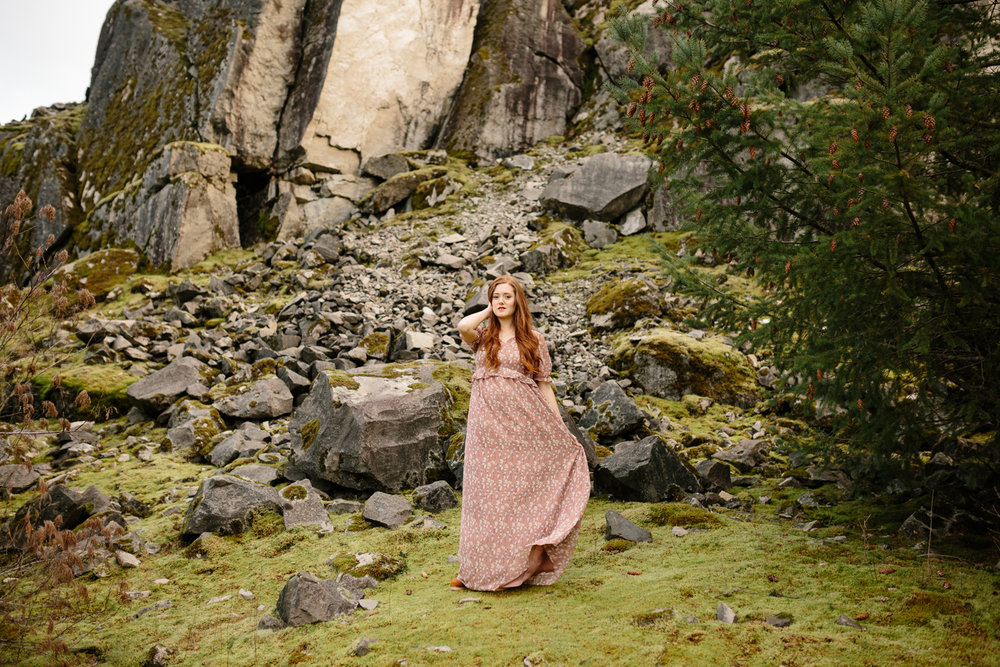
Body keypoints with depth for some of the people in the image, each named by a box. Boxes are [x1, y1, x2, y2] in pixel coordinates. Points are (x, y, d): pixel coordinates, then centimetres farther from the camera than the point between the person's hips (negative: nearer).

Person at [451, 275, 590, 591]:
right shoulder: (483, 336, 9)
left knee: (522, 489, -1)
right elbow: (463, 327, -15)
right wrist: (488, 312, 3)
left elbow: (544, 385, 5)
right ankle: (479, 568, 13)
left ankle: (525, 565, 8)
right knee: (487, 492, 5)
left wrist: (561, 429, 0)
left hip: (524, 420, -1)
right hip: (487, 423, 2)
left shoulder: (533, 340, 6)